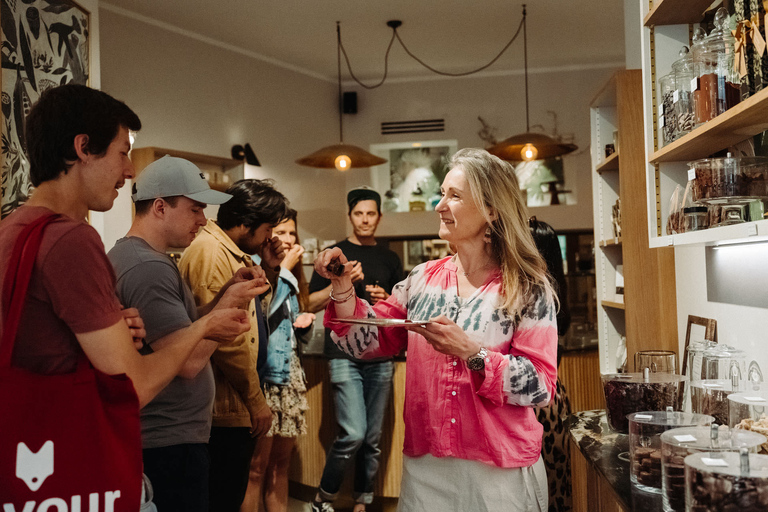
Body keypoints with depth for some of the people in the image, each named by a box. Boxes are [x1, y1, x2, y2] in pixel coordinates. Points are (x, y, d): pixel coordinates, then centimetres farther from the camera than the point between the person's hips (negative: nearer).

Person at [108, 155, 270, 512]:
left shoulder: (127, 255, 12)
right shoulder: (150, 268, -21)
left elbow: (180, 330, 14)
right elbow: (189, 361, -25)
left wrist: (227, 293, 2)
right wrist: (230, 303, -14)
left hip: (155, 434, 11)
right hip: (170, 442, -11)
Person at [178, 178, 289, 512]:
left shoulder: (235, 253, 13)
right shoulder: (209, 252, -18)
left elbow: (256, 308, 25)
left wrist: (270, 269, 7)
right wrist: (257, 401, -15)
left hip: (239, 407, 10)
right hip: (226, 409, -10)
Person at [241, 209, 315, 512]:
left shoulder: (290, 274, 17)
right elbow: (262, 312, -21)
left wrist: (304, 323, 3)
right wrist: (283, 269, -13)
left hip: (290, 374, 8)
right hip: (264, 375, -8)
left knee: (281, 463, 13)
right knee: (257, 466, -3)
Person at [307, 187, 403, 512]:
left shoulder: (390, 259, 13)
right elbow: (312, 304, 0)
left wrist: (387, 298, -3)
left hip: (381, 357, 4)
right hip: (344, 354, -4)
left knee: (373, 438, 7)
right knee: (353, 434, -13)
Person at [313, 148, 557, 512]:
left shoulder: (529, 289, -8)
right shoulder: (422, 280, 4)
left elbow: (541, 385, -14)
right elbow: (368, 342, 6)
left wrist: (471, 352, -25)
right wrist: (342, 287, -8)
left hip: (501, 473, -3)